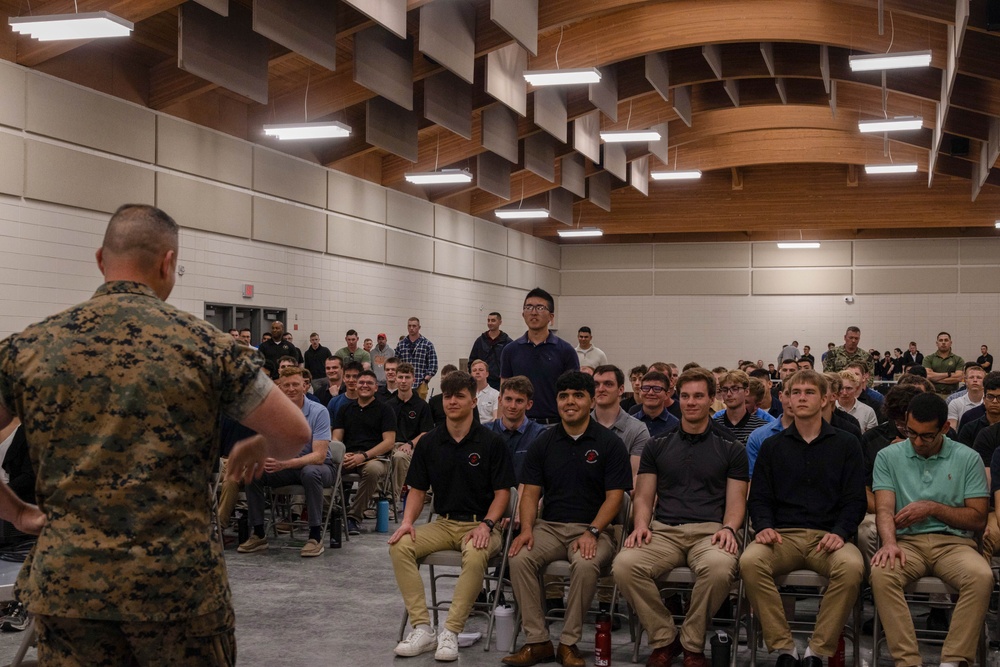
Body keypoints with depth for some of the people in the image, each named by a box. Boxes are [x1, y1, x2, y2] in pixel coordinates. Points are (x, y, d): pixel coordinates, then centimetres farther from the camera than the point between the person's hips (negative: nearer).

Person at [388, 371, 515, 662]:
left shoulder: (491, 442, -4)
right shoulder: (429, 443, 7)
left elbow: (502, 491, -4)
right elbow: (418, 489, 10)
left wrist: (486, 524, -19)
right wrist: (407, 521, -8)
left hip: (480, 524, -4)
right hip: (443, 523, 4)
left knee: (475, 554, -38)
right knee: (400, 545, -22)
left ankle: (450, 633, -27)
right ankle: (422, 629, -20)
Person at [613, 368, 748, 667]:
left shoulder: (731, 448, 14)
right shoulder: (657, 446, 19)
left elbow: (736, 501, 9)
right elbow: (643, 497, 16)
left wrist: (729, 528, -13)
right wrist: (641, 524, -5)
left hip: (710, 530, -1)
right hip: (663, 530, 2)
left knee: (719, 567, -39)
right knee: (625, 564, -31)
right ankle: (663, 639, -9)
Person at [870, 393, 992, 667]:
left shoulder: (968, 459, 8)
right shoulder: (888, 456, 9)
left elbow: (978, 519, 5)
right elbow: (884, 509, -2)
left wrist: (932, 507, -8)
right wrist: (889, 542, -23)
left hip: (953, 542, 0)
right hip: (907, 542, 0)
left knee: (981, 577, -33)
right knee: (881, 573, -34)